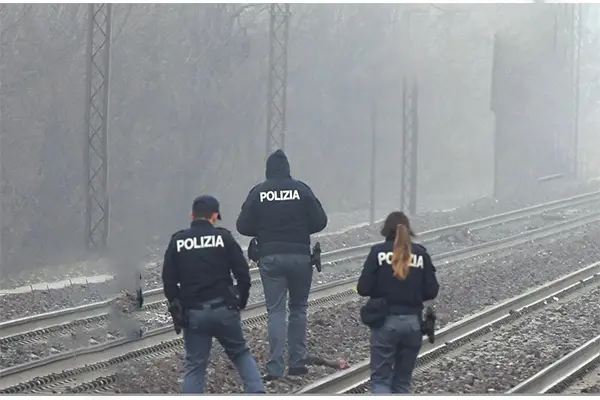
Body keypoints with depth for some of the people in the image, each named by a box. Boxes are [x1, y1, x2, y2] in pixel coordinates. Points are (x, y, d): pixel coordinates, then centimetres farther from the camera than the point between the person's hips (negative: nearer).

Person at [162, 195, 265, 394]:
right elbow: (243, 274, -4)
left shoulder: (177, 241, 2)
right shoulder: (224, 237, -2)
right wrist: (241, 302, 10)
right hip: (224, 310, -1)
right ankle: (256, 392, 2)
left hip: (193, 314, 1)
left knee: (194, 365, 8)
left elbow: (168, 280, 1)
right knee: (241, 353, 17)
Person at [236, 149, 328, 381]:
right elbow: (320, 221, -5)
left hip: (270, 257, 0)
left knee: (275, 310, 2)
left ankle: (275, 367, -7)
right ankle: (297, 362, 14)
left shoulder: (258, 192, -2)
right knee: (298, 308, 15)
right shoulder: (301, 190, -3)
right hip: (300, 256, 0)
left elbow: (243, 226, -3)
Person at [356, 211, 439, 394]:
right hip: (413, 322, 3)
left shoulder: (378, 252, -5)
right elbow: (431, 291, 0)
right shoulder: (421, 253, 2)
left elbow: (363, 288, -9)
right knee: (402, 379, 15)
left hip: (385, 321, -2)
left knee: (380, 378, 4)